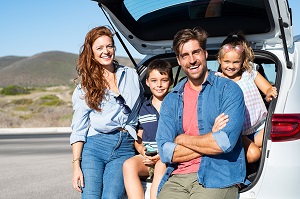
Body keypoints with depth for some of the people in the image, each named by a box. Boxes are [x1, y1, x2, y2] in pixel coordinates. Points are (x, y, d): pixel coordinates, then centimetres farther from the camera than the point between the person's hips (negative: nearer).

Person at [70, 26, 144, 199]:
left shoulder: (131, 75, 14)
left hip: (125, 148, 0)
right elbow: (78, 129, 5)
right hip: (93, 147, 0)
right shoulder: (85, 86, 9)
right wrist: (76, 165, -4)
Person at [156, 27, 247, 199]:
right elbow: (165, 152, 3)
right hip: (177, 178, 3)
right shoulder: (171, 100, 14)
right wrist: (210, 140, -6)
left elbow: (226, 142, -12)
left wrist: (183, 139, 1)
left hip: (218, 178, -3)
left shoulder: (229, 90, 2)